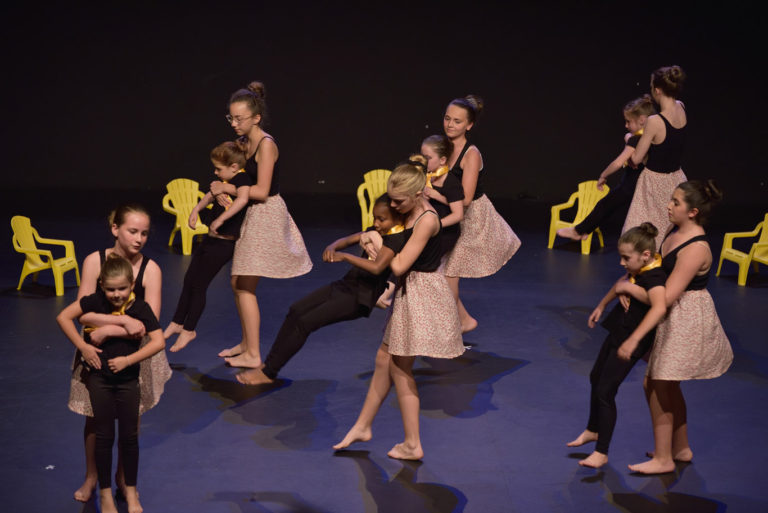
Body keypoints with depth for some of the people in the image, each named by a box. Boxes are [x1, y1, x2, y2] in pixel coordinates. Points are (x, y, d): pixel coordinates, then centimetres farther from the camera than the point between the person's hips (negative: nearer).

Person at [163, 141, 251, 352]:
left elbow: (243, 199, -40)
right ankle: (178, 323, 33)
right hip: (211, 239, 9)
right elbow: (212, 194, 28)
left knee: (198, 285, 0)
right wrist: (196, 209, 17)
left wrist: (220, 220, -44)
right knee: (189, 280, 17)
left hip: (224, 243, -9)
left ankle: (188, 330, 17)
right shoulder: (226, 180, 8)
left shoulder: (241, 179, -19)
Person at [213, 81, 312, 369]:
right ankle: (246, 343, 28)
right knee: (237, 282, 14)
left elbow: (261, 191, -21)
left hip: (267, 214, -9)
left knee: (245, 286, -6)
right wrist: (222, 191, -5)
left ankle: (253, 355, 0)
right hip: (254, 216, 9)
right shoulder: (244, 143, 9)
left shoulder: (266, 145, -17)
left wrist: (228, 188, -14)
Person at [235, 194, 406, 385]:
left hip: (359, 298, -9)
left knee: (305, 322, -13)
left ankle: (268, 373, -2)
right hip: (346, 284, 9)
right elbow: (347, 240, 10)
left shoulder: (395, 239, -18)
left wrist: (344, 256, -28)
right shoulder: (377, 231, 11)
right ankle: (267, 363, 4)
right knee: (296, 311, -1)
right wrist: (332, 247, -13)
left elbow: (377, 267, -34)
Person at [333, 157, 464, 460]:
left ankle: (412, 445, 11)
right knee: (385, 359, 17)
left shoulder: (426, 220, -25)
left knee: (399, 367, 1)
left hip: (423, 296, -9)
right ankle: (362, 426, 32)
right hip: (408, 292, 9)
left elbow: (398, 265, -26)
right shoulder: (408, 212, 3)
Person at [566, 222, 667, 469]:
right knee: (595, 378, 24)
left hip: (631, 342, -10)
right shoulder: (639, 270, -2)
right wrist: (602, 305, 26)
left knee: (605, 391, -4)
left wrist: (633, 340, -55)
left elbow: (659, 307, -49)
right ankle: (593, 430, 47)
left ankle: (601, 453, 10)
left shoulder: (654, 278, -31)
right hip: (618, 331, 10)